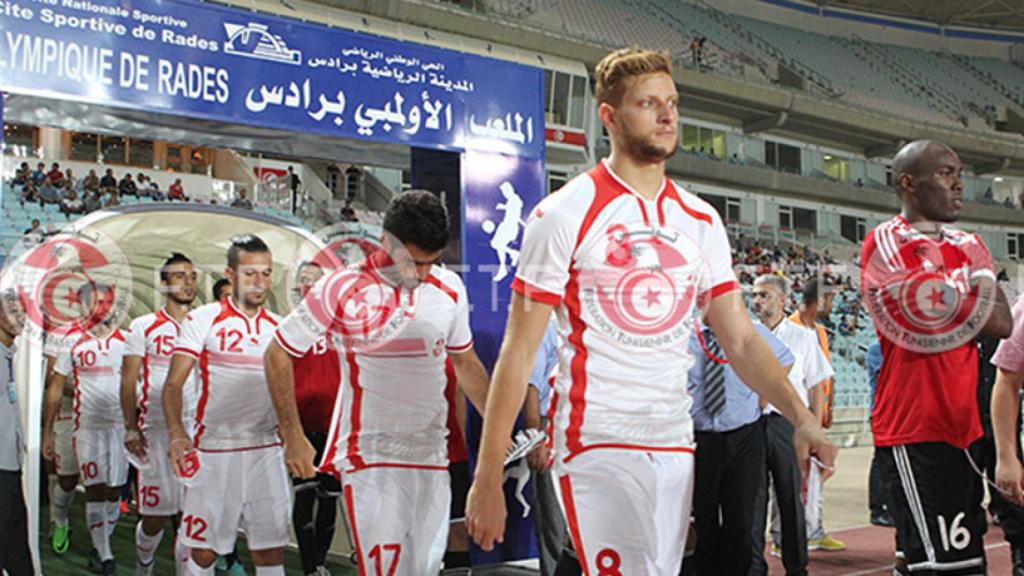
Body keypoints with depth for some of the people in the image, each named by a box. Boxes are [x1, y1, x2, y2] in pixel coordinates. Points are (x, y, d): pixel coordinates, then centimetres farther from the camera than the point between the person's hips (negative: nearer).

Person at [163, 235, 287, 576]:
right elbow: (173, 385, -7)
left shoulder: (278, 327, 10)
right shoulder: (202, 320, -2)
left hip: (266, 449, 3)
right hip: (214, 449, -3)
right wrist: (176, 434, -23)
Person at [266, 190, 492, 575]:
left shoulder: (450, 288, 6)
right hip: (369, 458, -5)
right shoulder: (344, 288, -8)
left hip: (432, 457, 5)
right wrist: (293, 438, -3)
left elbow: (465, 363, 20)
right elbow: (278, 355, 0)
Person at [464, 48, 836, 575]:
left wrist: (800, 417, -7)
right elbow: (518, 352, -7)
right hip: (597, 445, -5)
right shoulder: (566, 214, -7)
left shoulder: (701, 221, 10)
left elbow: (741, 339, 9)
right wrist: (488, 477, -10)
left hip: (675, 445, 6)